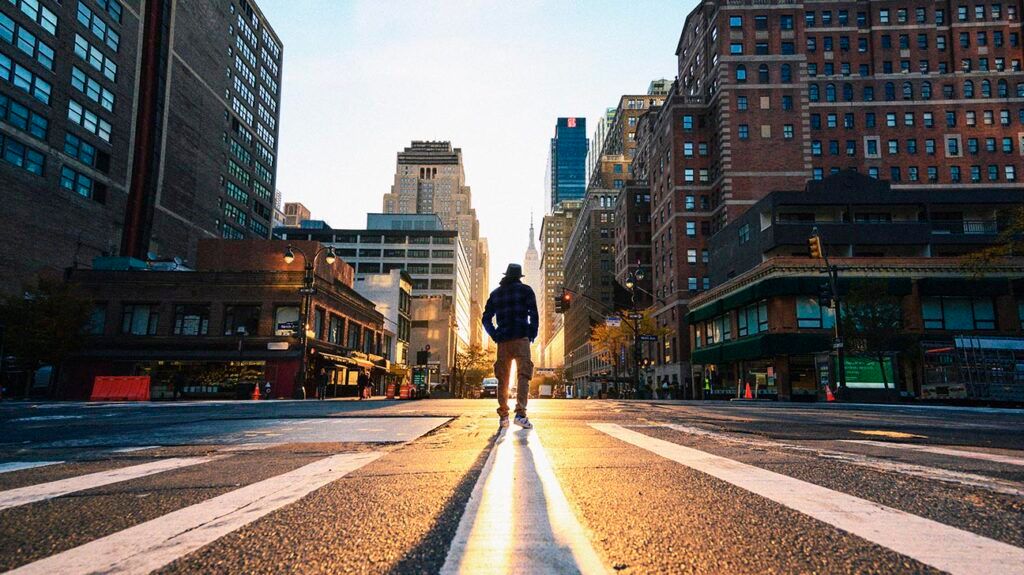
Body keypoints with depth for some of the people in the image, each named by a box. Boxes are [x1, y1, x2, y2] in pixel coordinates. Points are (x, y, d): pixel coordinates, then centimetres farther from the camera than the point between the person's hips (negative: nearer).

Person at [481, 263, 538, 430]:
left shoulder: (495, 293, 16)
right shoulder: (525, 290, 6)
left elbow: (486, 318, 12)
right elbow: (533, 314, -4)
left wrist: (495, 335, 10)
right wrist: (532, 334, 5)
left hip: (503, 341, 3)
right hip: (521, 338, -3)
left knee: (503, 378, 6)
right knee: (523, 375, -7)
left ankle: (503, 417, 5)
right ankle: (520, 413, -22)